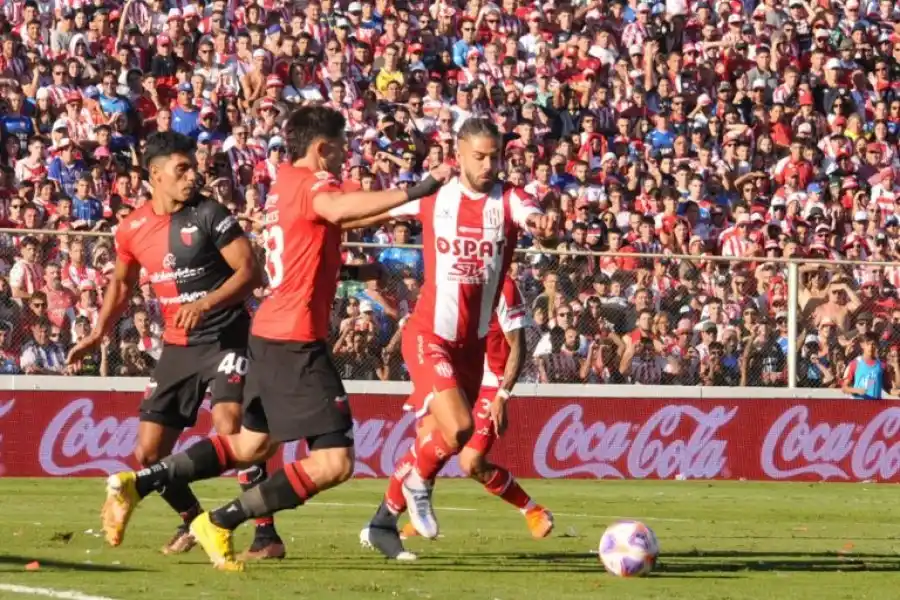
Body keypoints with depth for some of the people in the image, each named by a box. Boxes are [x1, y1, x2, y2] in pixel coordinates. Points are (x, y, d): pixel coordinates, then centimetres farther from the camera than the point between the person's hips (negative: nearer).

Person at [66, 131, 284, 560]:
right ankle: (192, 519, 30)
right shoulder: (132, 228, 3)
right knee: (148, 455, 3)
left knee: (230, 426, -27)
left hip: (225, 338, -5)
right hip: (177, 345, 5)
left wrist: (205, 304, -28)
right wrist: (99, 332, 10)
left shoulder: (209, 215, -11)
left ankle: (266, 535, -20)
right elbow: (122, 283, 21)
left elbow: (250, 271, -15)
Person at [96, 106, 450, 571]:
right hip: (296, 341, -10)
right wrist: (415, 191, -40)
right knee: (334, 462, -10)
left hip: (270, 334, 10)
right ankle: (220, 523, -8)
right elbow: (338, 209, -36)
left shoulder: (286, 181, 16)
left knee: (253, 445, 26)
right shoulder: (311, 182, -12)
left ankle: (137, 483, 19)